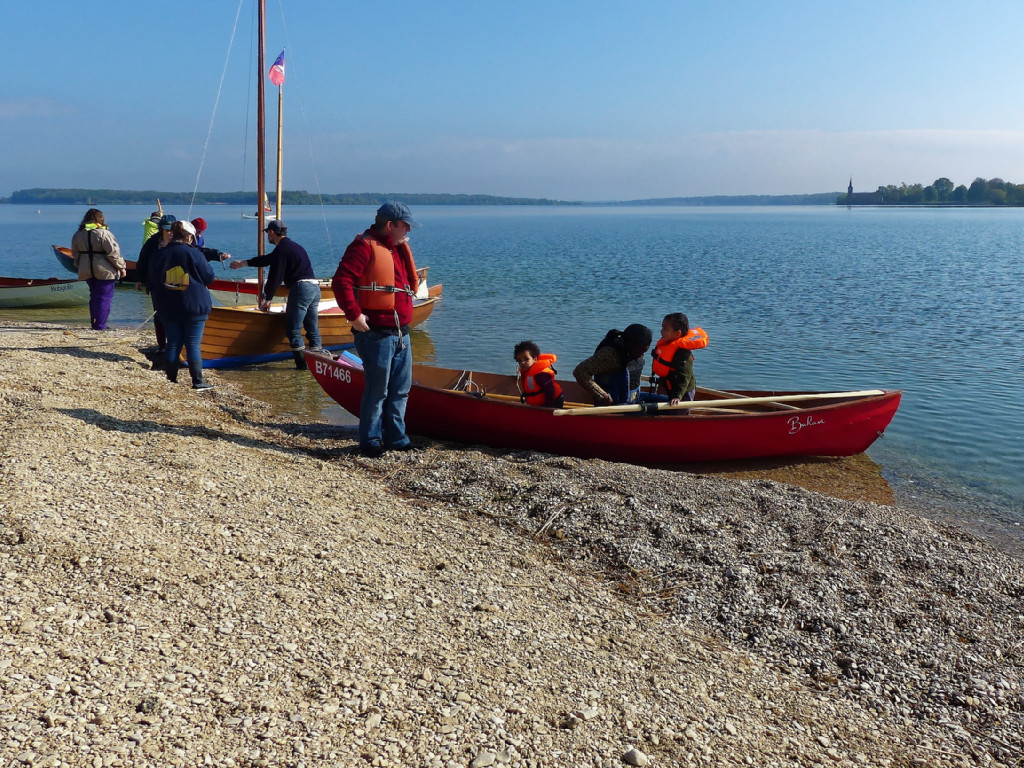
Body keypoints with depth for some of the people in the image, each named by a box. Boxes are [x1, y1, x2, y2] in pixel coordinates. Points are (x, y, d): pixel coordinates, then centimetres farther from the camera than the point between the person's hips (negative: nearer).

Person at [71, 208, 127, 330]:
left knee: (94, 296, 17)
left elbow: (75, 254, 15)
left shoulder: (78, 234, 8)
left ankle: (94, 324, 20)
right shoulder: (104, 233, -14)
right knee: (104, 297, -1)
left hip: (87, 272, 6)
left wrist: (80, 267, 27)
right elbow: (113, 253, -14)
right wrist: (121, 267, -5)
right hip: (104, 271, -6)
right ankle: (100, 326, -2)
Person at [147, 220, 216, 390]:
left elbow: (151, 281, 10)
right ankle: (197, 381, 2)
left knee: (173, 344, 11)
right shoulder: (193, 254, -11)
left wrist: (158, 302, 22)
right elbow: (209, 277, -5)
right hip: (194, 307, -4)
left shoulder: (159, 255, 3)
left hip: (168, 310, 4)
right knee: (193, 345, 0)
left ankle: (171, 379, 14)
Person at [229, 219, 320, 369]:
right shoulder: (292, 245, 25)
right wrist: (243, 263, 39)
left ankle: (301, 362, -5)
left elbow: (275, 277, -9)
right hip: (315, 287, 9)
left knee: (293, 329, -2)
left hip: (301, 288, -9)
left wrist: (267, 298, 1)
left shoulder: (281, 249, -6)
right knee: (312, 328, 11)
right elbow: (267, 259, 33)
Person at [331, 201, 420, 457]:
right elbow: (341, 281, -21)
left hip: (401, 333, 9)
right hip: (377, 334, -9)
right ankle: (370, 441, 10)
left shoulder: (399, 249, 17)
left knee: (400, 390, 12)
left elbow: (410, 284, 25)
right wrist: (354, 315, -22)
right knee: (377, 390, -2)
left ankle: (396, 438, 23)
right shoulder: (365, 246, -11)